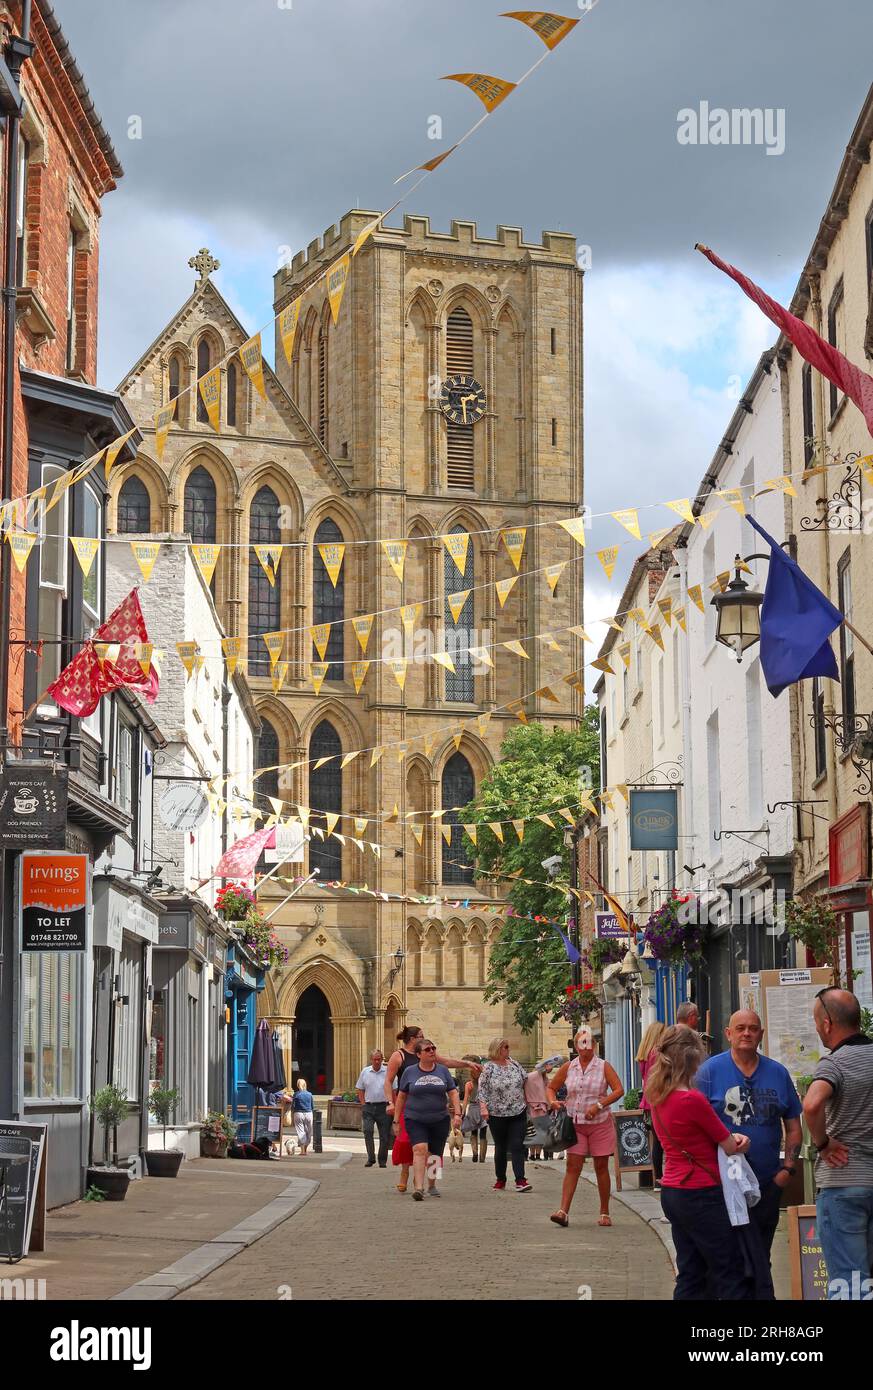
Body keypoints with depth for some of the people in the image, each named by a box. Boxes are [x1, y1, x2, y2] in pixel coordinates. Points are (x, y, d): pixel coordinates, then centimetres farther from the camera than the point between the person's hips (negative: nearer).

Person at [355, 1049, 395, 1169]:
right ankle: (371, 1158, -6)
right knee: (367, 1131, -13)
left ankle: (382, 1161, 15)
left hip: (383, 1107, -1)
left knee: (385, 1135, 3)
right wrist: (363, 1104, 3)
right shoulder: (365, 1072, 7)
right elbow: (360, 1090, 13)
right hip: (368, 1107, 1)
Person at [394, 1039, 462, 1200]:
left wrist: (457, 1113, -6)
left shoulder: (443, 1071, 6)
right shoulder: (409, 1072, 2)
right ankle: (418, 1188, -27)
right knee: (419, 1149, -21)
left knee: (435, 1155, 9)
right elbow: (401, 1096, 8)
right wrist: (397, 1119, 8)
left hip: (440, 1120, 2)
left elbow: (453, 1093, 7)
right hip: (415, 1120, -2)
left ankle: (432, 1185, 31)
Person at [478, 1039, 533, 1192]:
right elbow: (482, 1090, -7)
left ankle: (520, 1180, -11)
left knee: (517, 1146, -6)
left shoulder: (514, 1063, 7)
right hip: (497, 1115, -2)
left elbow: (526, 1079, 17)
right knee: (500, 1148, 9)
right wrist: (483, 1107, -16)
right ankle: (500, 1179, 21)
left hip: (518, 1113, 2)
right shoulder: (488, 1068, -4)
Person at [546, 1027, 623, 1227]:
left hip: (600, 1123, -2)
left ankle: (605, 1213, 15)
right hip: (575, 1123, 2)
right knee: (573, 1166, -7)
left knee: (601, 1167, 5)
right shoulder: (568, 1067, 5)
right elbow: (551, 1087, 14)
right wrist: (553, 1101, -7)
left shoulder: (603, 1067, -3)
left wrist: (599, 1105, -19)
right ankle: (563, 1211, -14)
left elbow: (619, 1090, -10)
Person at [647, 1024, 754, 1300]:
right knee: (732, 1279, -1)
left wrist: (733, 1137, -1)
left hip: (672, 1192, 8)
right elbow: (731, 1148, -9)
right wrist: (737, 1141, 13)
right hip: (701, 1195, -8)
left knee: (690, 1279, 12)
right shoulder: (692, 1100, -20)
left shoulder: (657, 1096, 5)